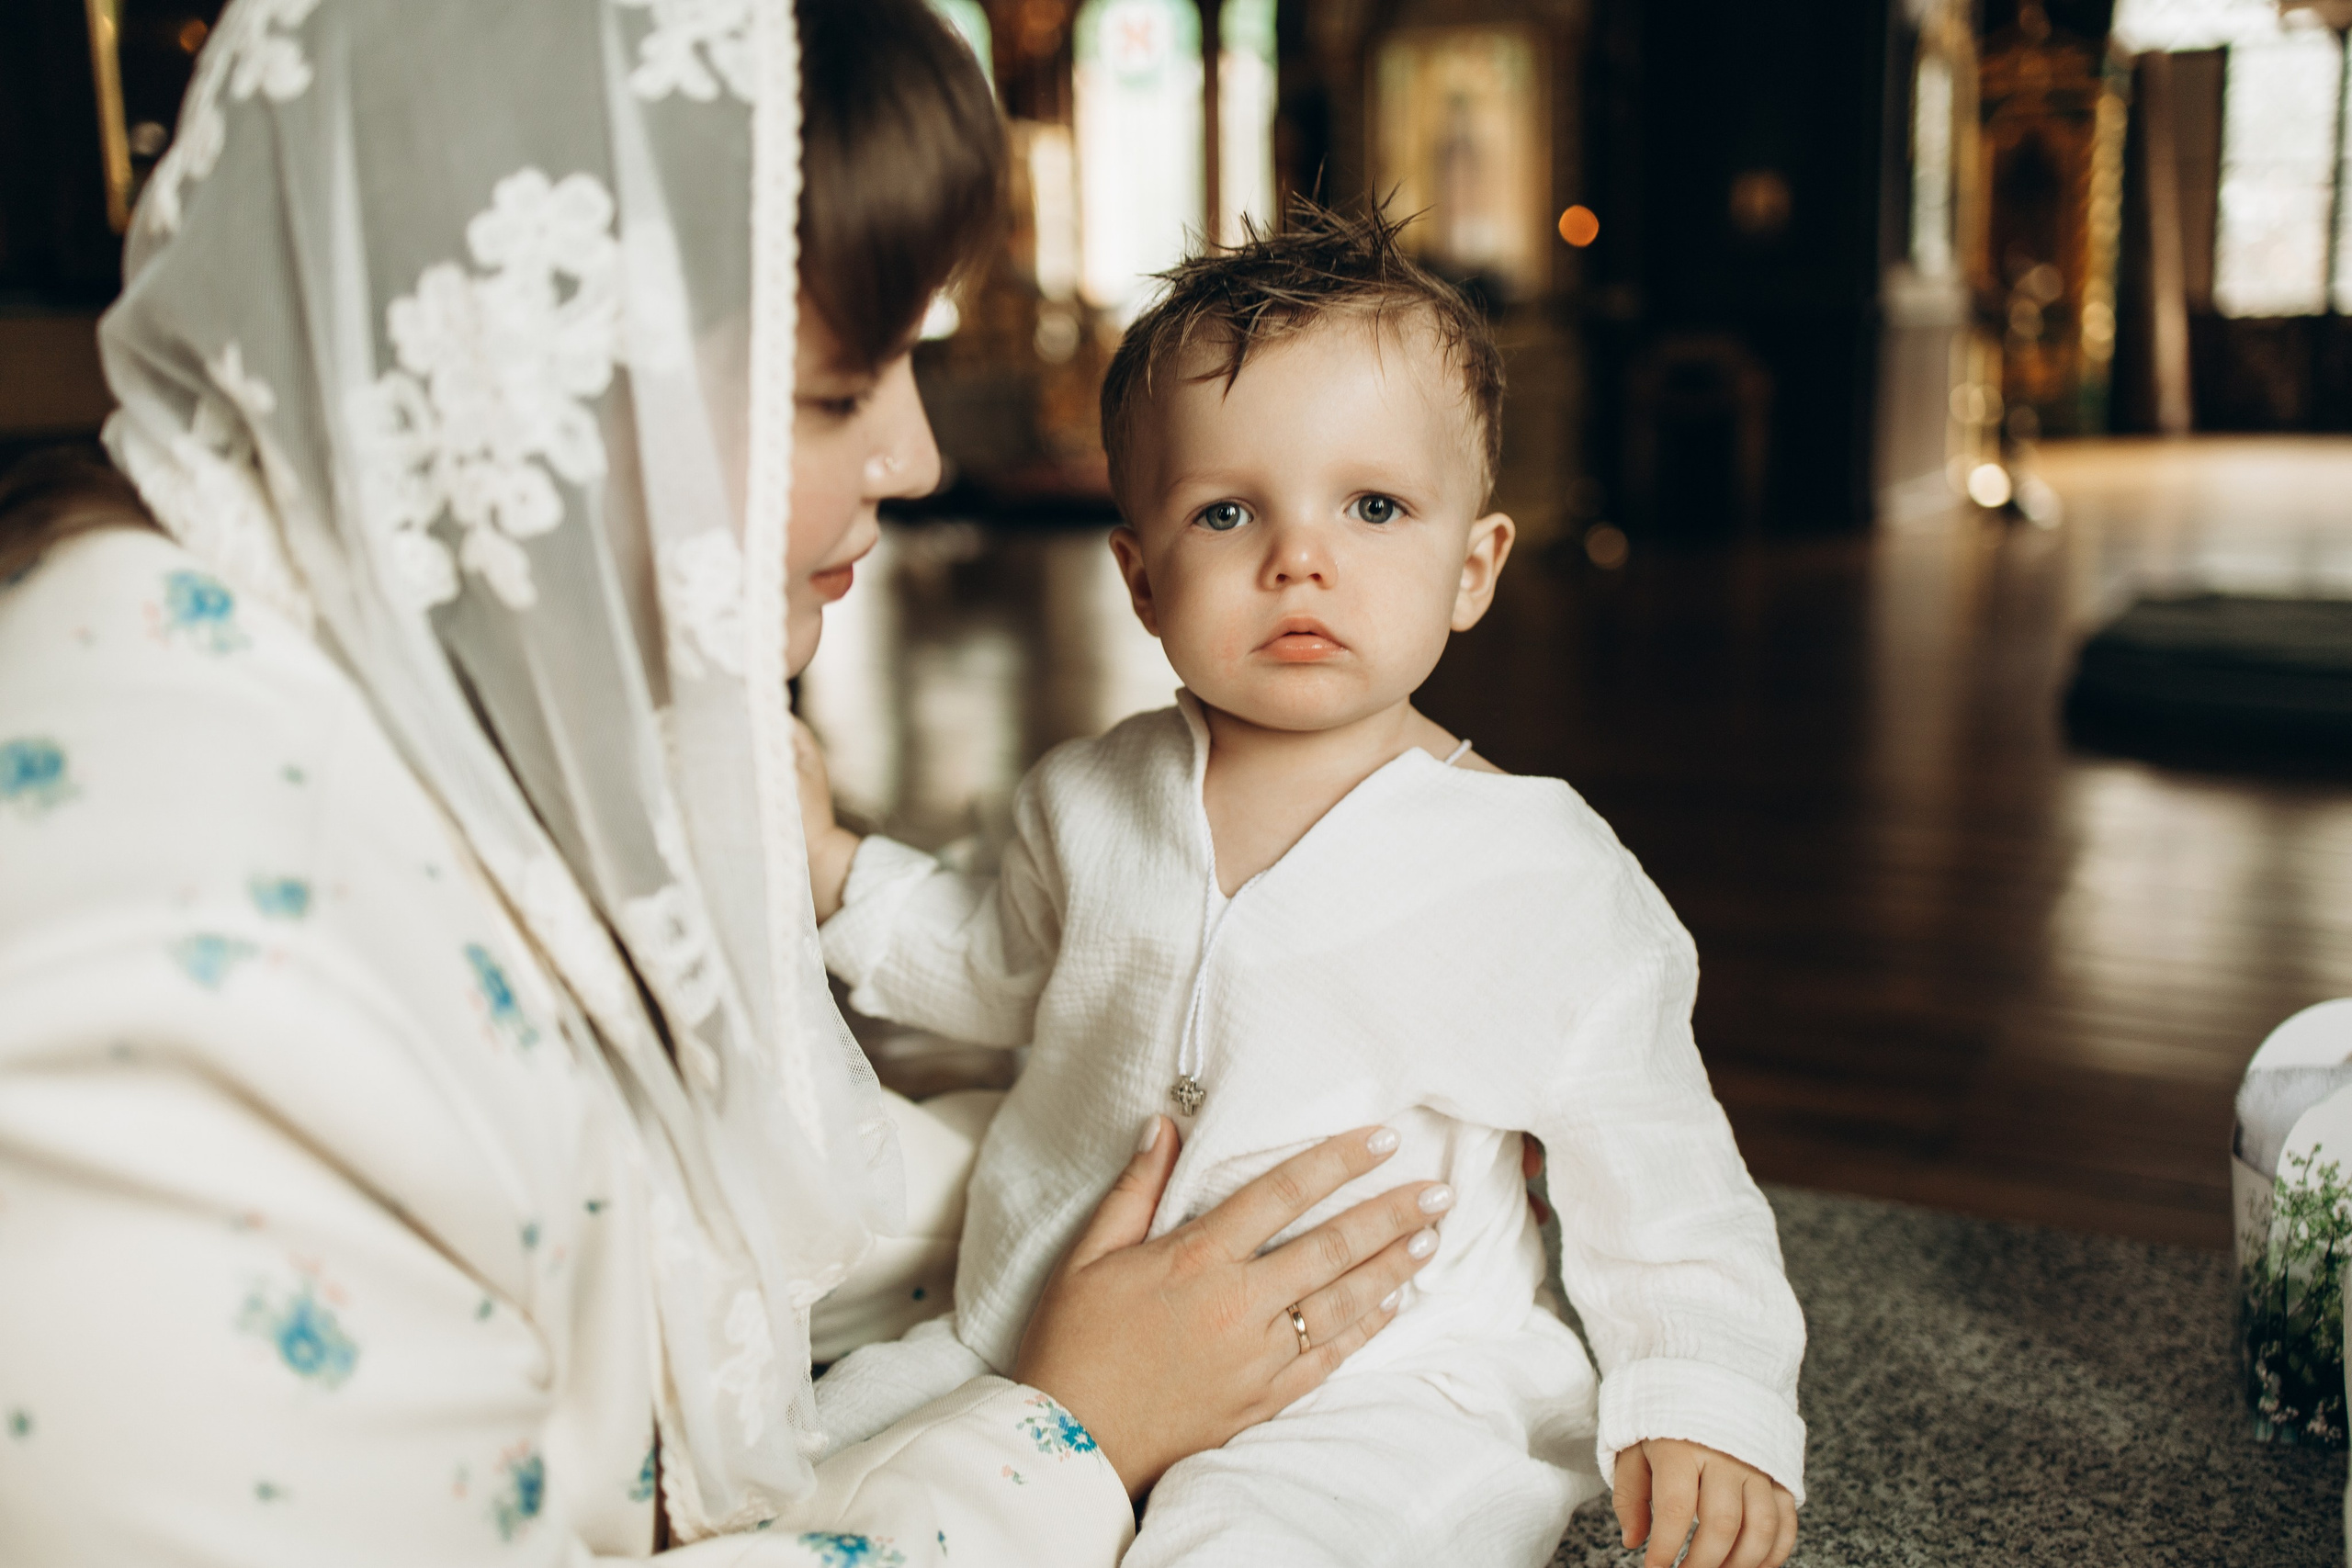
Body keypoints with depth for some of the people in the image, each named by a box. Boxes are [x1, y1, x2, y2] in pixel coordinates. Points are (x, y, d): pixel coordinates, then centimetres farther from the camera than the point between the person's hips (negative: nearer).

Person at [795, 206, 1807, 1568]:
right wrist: (838, 868, 10)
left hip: (1377, 1396, -4)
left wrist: (1704, 1401, -17)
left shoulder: (1550, 883, -13)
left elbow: (1658, 1173, -4)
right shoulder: (1092, 798, 0)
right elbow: (1011, 968, 21)